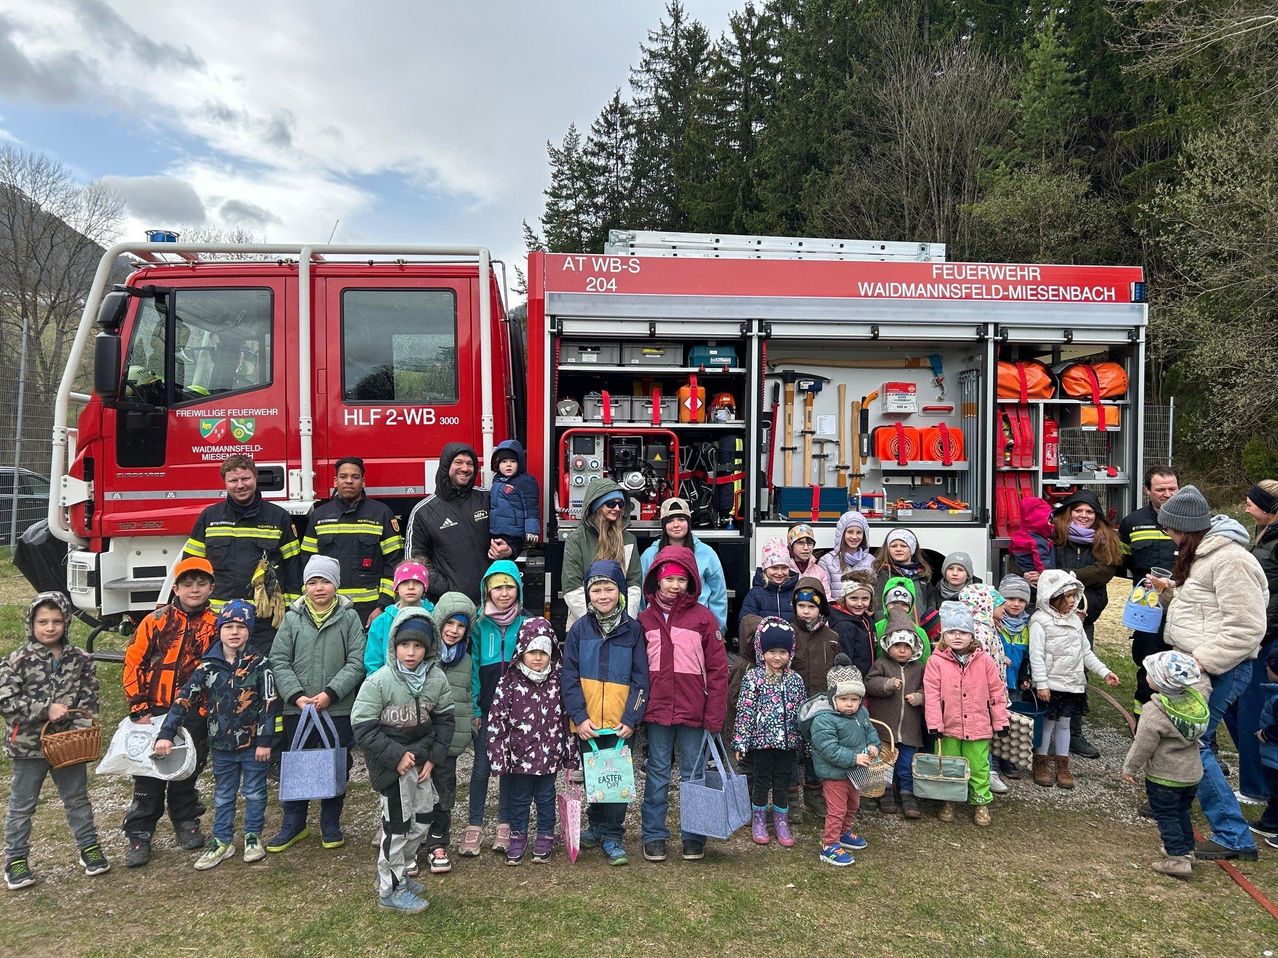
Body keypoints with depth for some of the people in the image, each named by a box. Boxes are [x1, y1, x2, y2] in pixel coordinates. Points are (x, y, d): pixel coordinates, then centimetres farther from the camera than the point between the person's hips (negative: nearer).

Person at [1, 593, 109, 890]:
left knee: (77, 799, 16)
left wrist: (81, 726, -13)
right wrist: (45, 710, -21)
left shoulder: (80, 659, -2)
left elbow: (89, 698, 1)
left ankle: (89, 848, 29)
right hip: (28, 745, -2)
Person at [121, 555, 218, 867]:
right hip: (155, 713, -1)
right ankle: (139, 836, 15)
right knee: (148, 776, 4)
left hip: (195, 715, 1)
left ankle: (186, 824, 32)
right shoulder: (156, 621, -2)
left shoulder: (215, 626, 1)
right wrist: (139, 708, -6)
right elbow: (133, 663, -1)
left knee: (187, 773, 13)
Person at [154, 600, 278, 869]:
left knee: (255, 793, 11)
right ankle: (222, 841, 28)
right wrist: (166, 733, -11)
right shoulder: (208, 667, -3)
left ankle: (253, 837, 28)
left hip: (253, 744, -2)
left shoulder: (258, 664, -9)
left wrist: (265, 741, -11)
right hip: (222, 745, 2)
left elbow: (269, 704, -9)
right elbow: (185, 699, -3)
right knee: (223, 796, 16)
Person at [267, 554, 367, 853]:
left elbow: (356, 663, -6)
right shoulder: (293, 617, 1)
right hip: (297, 708, 1)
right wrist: (296, 695, -13)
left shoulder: (349, 617, -2)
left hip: (339, 709, -1)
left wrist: (330, 693, -16)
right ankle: (293, 824, 28)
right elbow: (279, 661, -1)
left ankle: (330, 825, 27)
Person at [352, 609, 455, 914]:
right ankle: (391, 890, 19)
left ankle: (398, 871, 37)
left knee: (423, 817, 15)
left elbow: (445, 718, 5)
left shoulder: (437, 679, -6)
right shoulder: (379, 681, -20)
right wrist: (396, 756, -18)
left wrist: (433, 758, -3)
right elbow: (362, 726, -17)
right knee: (397, 824, 1)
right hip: (391, 763, -6)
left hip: (420, 759, 6)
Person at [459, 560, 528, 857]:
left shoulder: (527, 623, -3)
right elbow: (473, 667, 0)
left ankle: (505, 826, 20)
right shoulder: (480, 626, -1)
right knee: (482, 765, 5)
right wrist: (473, 707, -5)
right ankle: (474, 827, 14)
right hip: (486, 708, 0)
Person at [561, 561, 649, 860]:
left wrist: (631, 718, -11)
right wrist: (579, 717, -11)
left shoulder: (632, 629, -3)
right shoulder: (579, 629, 0)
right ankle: (595, 825, 32)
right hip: (587, 723, 1)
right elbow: (570, 677, -2)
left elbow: (641, 679, -3)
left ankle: (613, 835, 17)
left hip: (620, 723, -1)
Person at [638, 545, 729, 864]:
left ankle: (694, 838, 21)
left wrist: (715, 715, -8)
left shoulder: (703, 617, -3)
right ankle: (653, 834, 22)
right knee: (657, 775, 10)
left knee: (694, 776, 8)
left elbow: (718, 669, -4)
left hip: (693, 713, -2)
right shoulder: (645, 619, 4)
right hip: (657, 711, 2)